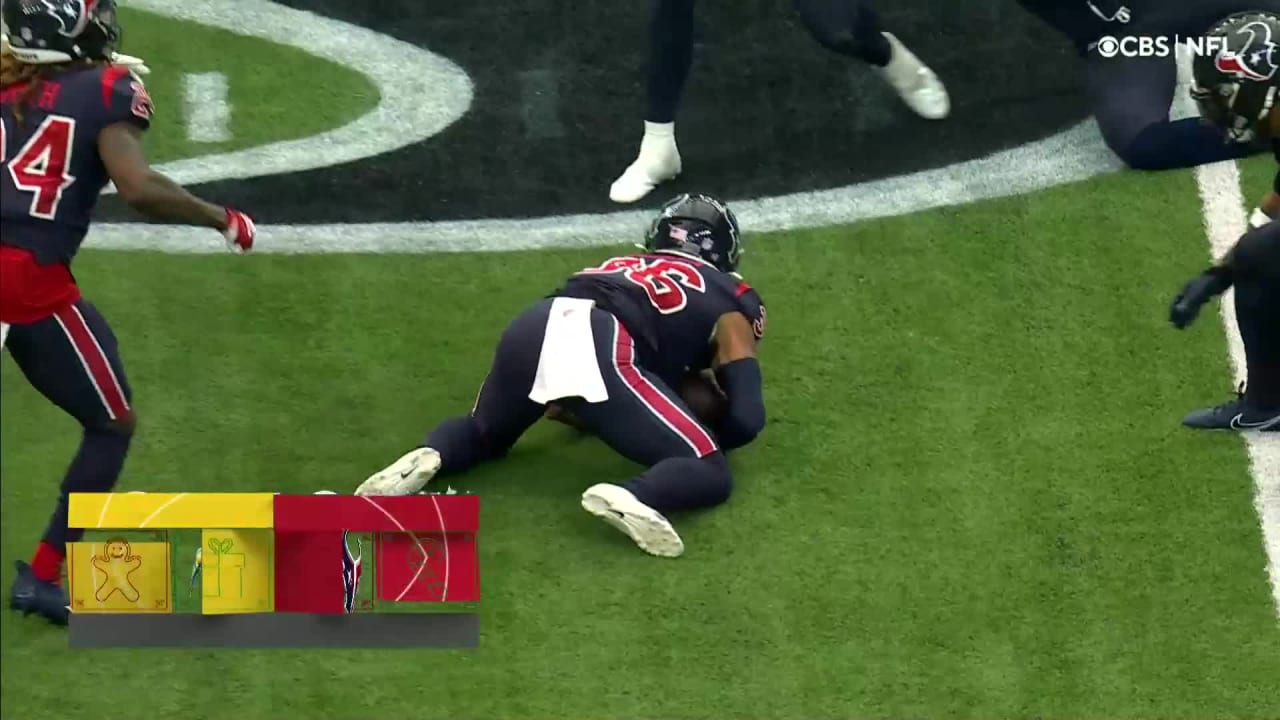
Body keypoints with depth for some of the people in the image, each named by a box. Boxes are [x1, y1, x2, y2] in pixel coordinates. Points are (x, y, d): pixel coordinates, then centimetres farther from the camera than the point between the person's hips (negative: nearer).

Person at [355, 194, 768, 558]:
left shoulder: (621, 269, 39)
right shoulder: (729, 302, 24)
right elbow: (747, 419, 14)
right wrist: (712, 439, 31)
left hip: (532, 328, 5)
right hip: (599, 350, -5)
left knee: (481, 436, 34)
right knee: (710, 475, 1)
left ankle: (426, 459, 0)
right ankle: (629, 498, -30)